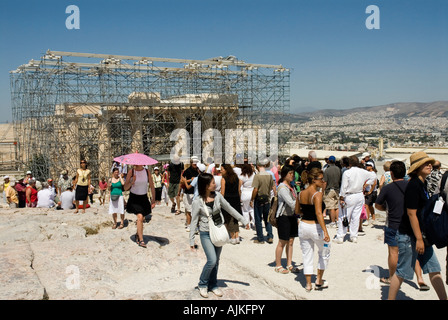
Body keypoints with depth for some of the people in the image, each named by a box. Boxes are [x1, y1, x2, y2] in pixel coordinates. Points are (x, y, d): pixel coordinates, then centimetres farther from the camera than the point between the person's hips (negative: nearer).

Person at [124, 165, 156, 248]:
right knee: (140, 217, -19)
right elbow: (125, 187, -5)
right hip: (134, 198, -3)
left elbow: (152, 187, 3)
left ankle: (137, 235, 39)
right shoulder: (131, 172, -7)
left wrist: (153, 200, 0)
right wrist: (131, 182, -25)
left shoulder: (147, 172, -2)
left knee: (141, 219, 12)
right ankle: (141, 240, -12)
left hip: (144, 198, 3)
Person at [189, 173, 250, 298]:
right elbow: (194, 221, -9)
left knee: (216, 261, 13)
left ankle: (213, 285, 31)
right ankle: (203, 285, 12)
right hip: (206, 234, -5)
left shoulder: (217, 196, -2)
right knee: (212, 261, -12)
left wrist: (243, 220, 11)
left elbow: (229, 209, 9)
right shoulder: (197, 202, -14)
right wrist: (191, 241, -8)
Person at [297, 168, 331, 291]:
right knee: (324, 253, 18)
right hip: (315, 227, -5)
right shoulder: (317, 194, -17)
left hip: (303, 226, 5)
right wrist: (325, 232, -30)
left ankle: (308, 284, 19)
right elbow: (318, 213, -27)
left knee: (307, 256, 14)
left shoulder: (301, 193, 3)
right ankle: (319, 280, 22)